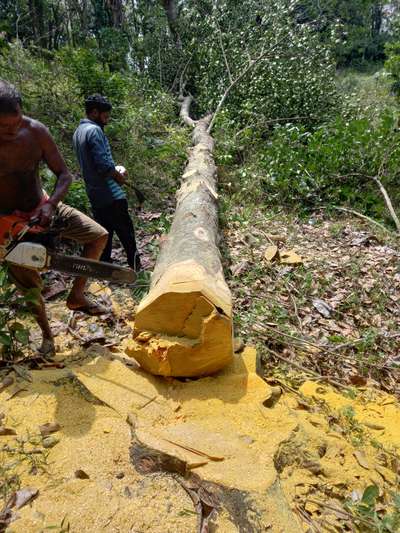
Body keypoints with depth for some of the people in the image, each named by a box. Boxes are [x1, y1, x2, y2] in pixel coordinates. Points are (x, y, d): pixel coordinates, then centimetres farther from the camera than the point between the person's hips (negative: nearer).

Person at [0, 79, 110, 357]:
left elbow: (64, 174, -11)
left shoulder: (35, 131, -16)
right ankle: (47, 335, 25)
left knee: (99, 236, -4)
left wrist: (50, 205, -27)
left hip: (43, 207, 3)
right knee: (29, 284, 2)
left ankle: (77, 295, 7)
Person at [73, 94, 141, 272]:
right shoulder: (94, 130, -15)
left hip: (95, 195, 9)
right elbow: (103, 165, -23)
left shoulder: (78, 131, 15)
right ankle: (136, 267, 10)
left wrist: (114, 170, 11)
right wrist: (120, 176, -5)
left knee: (104, 233, 15)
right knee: (126, 232, 2)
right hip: (111, 194, -9)